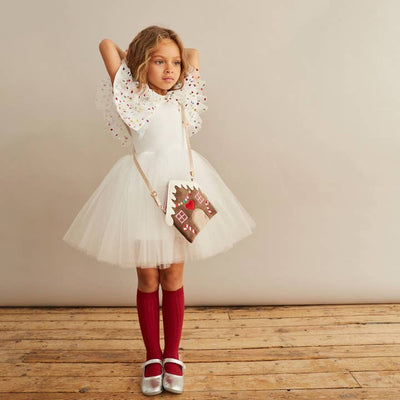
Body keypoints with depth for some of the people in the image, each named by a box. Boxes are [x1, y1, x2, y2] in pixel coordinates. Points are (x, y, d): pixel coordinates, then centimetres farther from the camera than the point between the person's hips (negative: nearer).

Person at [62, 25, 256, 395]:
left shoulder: (182, 97, 12)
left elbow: (194, 54, 22)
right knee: (148, 280, 8)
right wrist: (134, 62, 16)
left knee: (173, 278, 10)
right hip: (143, 186, -2)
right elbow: (107, 45, 4)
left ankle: (172, 355, 26)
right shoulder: (131, 97, 3)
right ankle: (152, 356, 26)